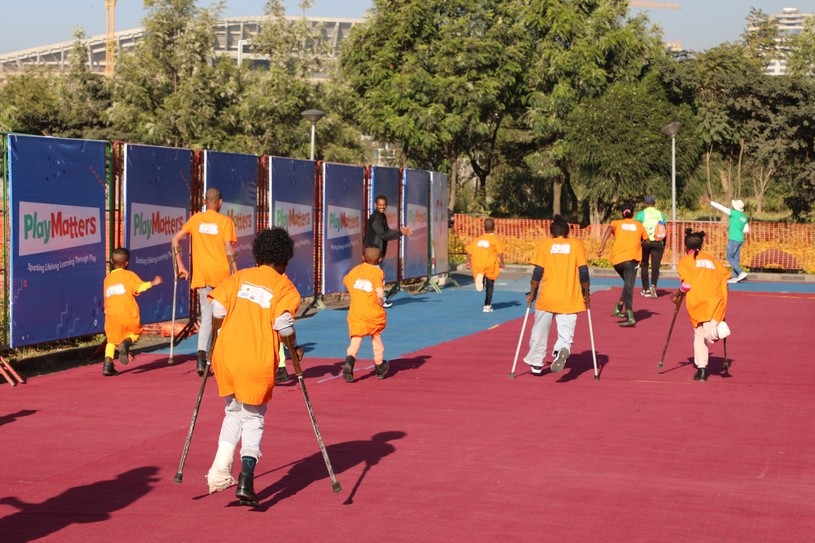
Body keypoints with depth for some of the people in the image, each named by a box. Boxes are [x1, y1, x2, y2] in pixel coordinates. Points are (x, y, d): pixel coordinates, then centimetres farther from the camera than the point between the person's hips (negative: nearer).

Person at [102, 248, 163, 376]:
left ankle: (108, 365, -5)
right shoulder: (129, 275, 6)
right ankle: (126, 343, -17)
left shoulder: (107, 279, 20)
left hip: (111, 315, 3)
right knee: (135, 333, 17)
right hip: (127, 314, -3)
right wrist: (152, 283, -14)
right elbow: (139, 286, -11)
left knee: (111, 339, 13)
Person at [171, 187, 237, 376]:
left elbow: (176, 240, 3)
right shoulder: (225, 221, -3)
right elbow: (228, 249, -10)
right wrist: (235, 274, -7)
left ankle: (202, 354, -18)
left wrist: (180, 265, 8)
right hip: (221, 272, -2)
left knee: (207, 314, 4)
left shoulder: (196, 219, 6)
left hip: (202, 274, 2)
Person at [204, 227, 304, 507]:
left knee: (233, 412, 22)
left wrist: (215, 343, 15)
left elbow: (218, 310, 0)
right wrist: (294, 348, 5)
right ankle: (246, 480, -1)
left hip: (226, 357, 3)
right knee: (254, 418, 11)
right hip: (259, 362, -3)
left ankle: (221, 466, 3)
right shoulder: (284, 287, 2)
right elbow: (283, 324, -13)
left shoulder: (238, 278, 11)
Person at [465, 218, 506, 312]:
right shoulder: (496, 239, 0)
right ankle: (487, 305, 10)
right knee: (490, 286, 11)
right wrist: (501, 262, -9)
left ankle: (480, 277, -25)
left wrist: (468, 261, 12)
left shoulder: (478, 239, 13)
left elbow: (469, 250, 7)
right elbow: (500, 251, -15)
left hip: (478, 265, 3)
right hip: (490, 265, -3)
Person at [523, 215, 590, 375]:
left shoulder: (544, 244, 5)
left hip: (547, 297, 0)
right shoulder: (576, 244, 7)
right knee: (566, 332, -1)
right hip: (570, 299, 0)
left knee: (540, 331, 15)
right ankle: (563, 350, -31)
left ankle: (536, 363, 22)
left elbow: (538, 272, -1)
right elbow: (583, 272, 1)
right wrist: (586, 294, 11)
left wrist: (532, 293, 7)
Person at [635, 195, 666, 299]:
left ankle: (646, 289, 18)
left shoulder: (641, 214, 0)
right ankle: (653, 285, -26)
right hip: (658, 243, 1)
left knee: (644, 265, 14)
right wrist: (664, 246, 20)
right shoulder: (661, 214, 10)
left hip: (644, 243, -1)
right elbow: (664, 231, 12)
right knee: (655, 266, -1)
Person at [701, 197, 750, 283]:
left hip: (733, 239, -8)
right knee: (736, 259, 9)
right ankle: (735, 277, 6)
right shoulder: (744, 217, 12)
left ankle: (741, 273, -16)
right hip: (740, 239, 8)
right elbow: (746, 230, 19)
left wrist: (710, 202, -9)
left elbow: (721, 207, -13)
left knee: (729, 258, -4)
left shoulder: (734, 213, -11)